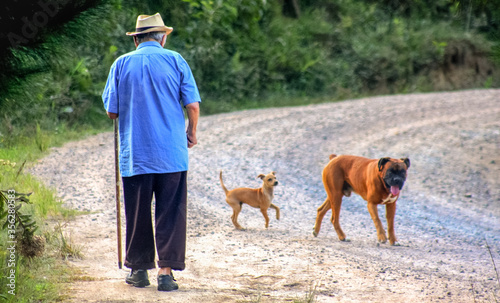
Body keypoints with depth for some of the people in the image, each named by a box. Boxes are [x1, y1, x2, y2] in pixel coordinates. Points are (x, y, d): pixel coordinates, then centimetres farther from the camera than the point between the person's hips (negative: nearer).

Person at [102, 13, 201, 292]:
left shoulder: (121, 64, 4)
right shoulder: (175, 60, 1)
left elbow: (111, 111, 4)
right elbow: (193, 104, -3)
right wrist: (192, 132, 14)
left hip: (134, 154, 1)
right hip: (172, 153, -1)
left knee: (137, 214, 10)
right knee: (170, 214, 2)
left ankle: (139, 269, 17)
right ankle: (166, 271, -3)